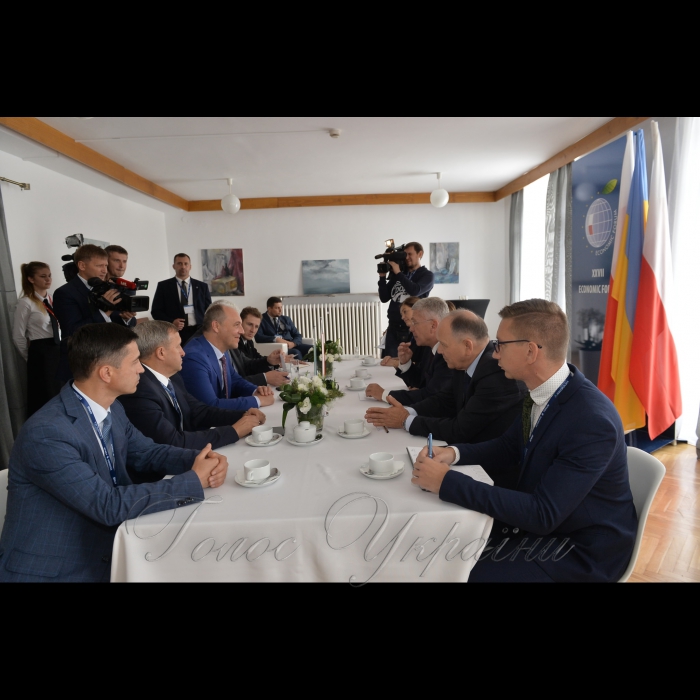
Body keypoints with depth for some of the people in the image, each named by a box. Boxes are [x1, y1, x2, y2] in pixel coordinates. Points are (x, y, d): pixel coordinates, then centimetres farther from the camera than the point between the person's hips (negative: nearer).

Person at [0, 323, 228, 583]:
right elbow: (109, 504, -27)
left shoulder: (111, 408, -2)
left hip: (104, 549, 7)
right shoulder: (47, 433, -26)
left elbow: (146, 452, 6)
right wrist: (194, 481, -23)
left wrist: (201, 460, -13)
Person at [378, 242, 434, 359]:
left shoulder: (427, 275, 1)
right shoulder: (396, 274, 12)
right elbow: (384, 298, 10)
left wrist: (398, 273, -14)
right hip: (393, 328, 4)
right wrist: (383, 276, -1)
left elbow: (415, 291, -18)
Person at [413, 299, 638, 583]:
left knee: (473, 573, -20)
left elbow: (542, 515, -30)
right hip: (540, 517, 7)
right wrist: (454, 453, -11)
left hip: (582, 547, -7)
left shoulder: (593, 421, -30)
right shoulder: (542, 393, -6)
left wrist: (447, 482, -32)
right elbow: (508, 447, 8)